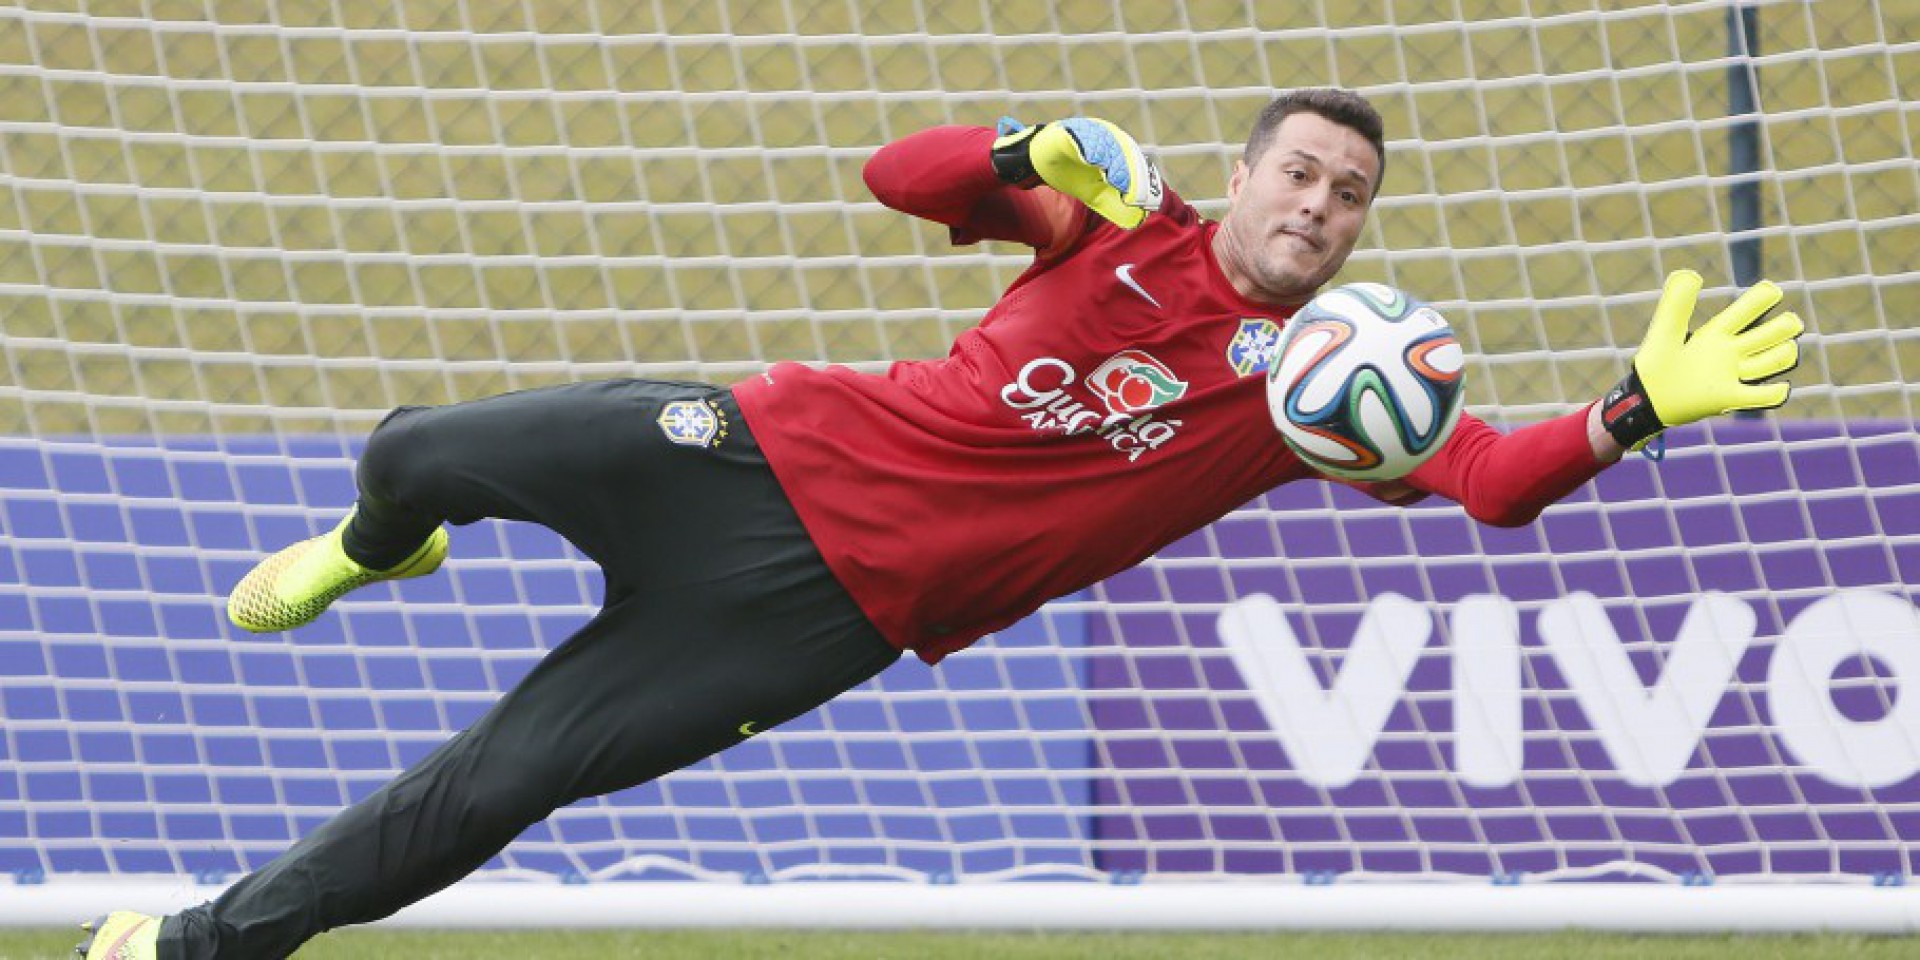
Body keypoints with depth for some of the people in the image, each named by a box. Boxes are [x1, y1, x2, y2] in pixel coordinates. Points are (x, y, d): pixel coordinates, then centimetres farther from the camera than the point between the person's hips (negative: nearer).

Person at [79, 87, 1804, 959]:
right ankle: (377, 548, 49)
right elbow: (901, 174, 2)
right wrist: (1028, 158, -18)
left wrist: (1636, 411, -34)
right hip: (782, 451, 2)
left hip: (837, 603, -2)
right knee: (419, 455, 9)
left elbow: (1495, 478, -17)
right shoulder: (1124, 221, 1)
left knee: (481, 793, -5)